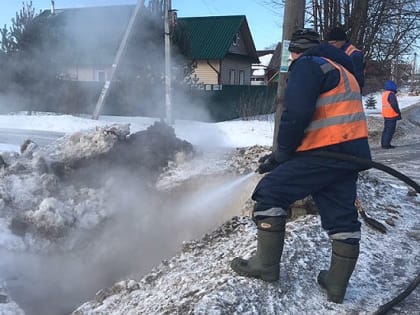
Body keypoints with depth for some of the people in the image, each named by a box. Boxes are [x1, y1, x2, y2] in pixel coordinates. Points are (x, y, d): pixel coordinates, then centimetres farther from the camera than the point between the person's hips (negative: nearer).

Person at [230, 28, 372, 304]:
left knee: (271, 193, -1)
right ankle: (337, 284, 20)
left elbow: (296, 114, -18)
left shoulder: (307, 65, -2)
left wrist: (282, 153, -3)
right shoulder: (342, 71, 27)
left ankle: (267, 265, 5)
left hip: (326, 152, -9)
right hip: (352, 153, 9)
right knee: (342, 217, 11)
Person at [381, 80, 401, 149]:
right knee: (390, 130, -6)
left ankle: (383, 143, 18)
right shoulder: (391, 94, -17)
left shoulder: (384, 93, 12)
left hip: (385, 115, 9)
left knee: (386, 129, 15)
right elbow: (394, 105, -20)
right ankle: (386, 144, -7)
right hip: (392, 115, -9)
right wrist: (398, 113, -9)